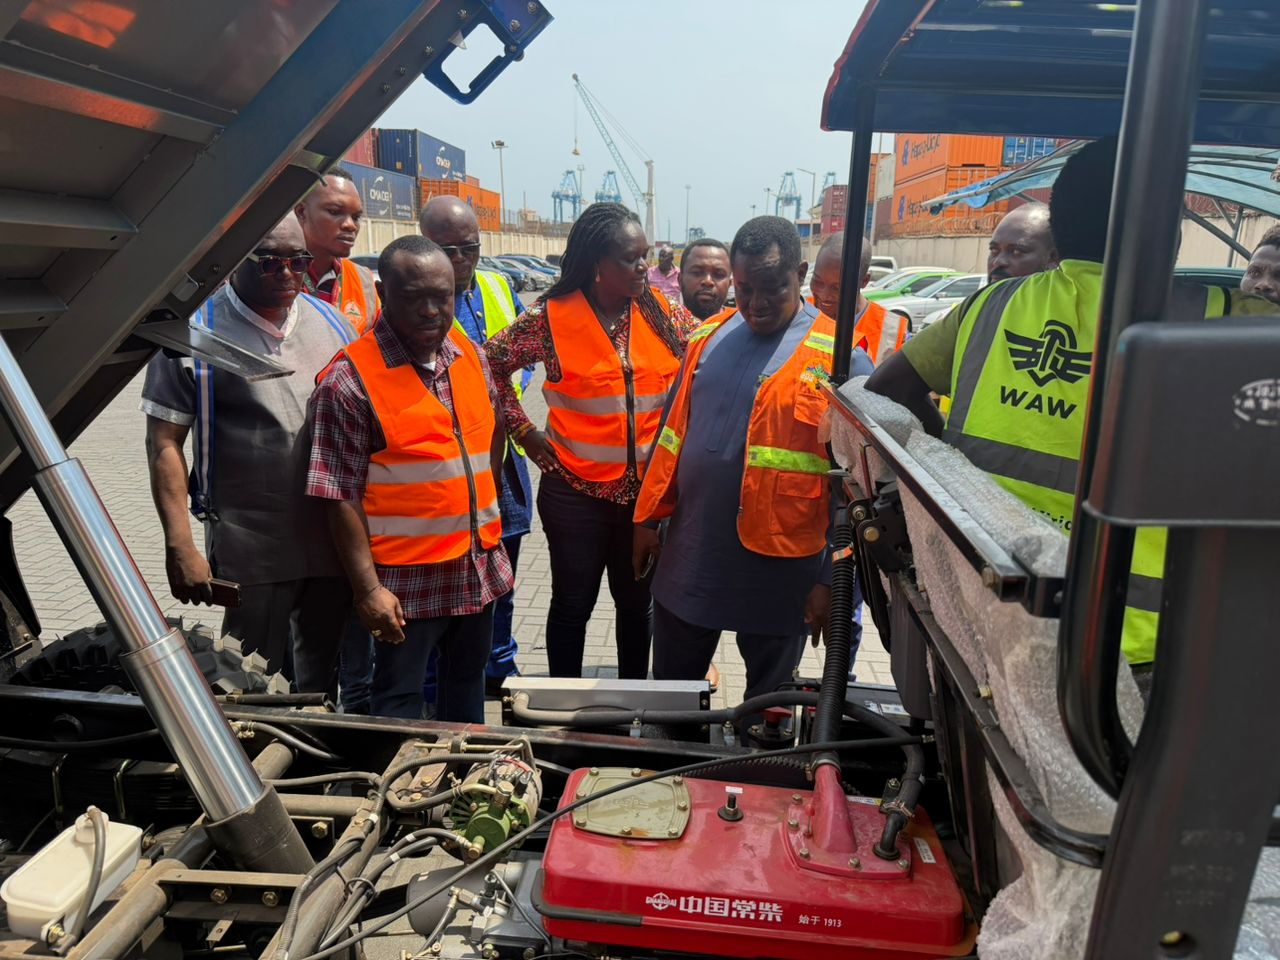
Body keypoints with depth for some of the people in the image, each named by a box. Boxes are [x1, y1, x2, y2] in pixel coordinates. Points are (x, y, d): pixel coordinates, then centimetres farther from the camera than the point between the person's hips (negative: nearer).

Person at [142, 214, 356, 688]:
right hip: (251, 553, -4)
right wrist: (180, 547, -13)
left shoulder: (331, 323, 7)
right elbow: (165, 444, -6)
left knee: (322, 683, 20)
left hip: (335, 542, 4)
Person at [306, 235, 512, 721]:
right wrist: (368, 589, -17)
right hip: (407, 580, -6)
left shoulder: (470, 354, 4)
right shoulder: (349, 380, -16)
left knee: (468, 685, 23)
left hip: (478, 567, 6)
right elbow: (341, 497, -16)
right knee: (400, 703, 9)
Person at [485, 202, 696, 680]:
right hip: (576, 491, -3)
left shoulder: (662, 313, -1)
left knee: (637, 600, 17)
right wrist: (523, 431, -3)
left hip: (648, 490, 3)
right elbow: (491, 362, -1)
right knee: (573, 603, 11)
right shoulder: (551, 318, -9)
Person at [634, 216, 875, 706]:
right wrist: (649, 517, 11)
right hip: (690, 559, 4)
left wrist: (832, 575, -9)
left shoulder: (839, 356, -9)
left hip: (780, 571, -4)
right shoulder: (708, 338, 6)